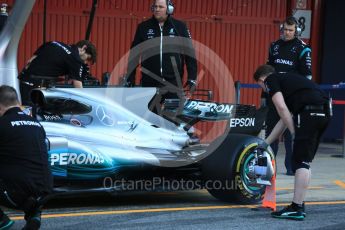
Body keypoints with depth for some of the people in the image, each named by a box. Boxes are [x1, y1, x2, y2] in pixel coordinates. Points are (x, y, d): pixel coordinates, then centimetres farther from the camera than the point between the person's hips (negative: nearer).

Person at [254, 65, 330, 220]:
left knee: (301, 162, -7)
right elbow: (284, 119, 39)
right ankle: (299, 205, 18)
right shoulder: (285, 79, 35)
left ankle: (296, 209, -9)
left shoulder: (270, 80, 11)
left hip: (310, 111, -8)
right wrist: (266, 143, 44)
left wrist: (294, 133, -2)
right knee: (304, 161, 15)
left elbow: (281, 108, -5)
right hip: (324, 112, 8)